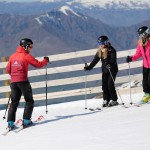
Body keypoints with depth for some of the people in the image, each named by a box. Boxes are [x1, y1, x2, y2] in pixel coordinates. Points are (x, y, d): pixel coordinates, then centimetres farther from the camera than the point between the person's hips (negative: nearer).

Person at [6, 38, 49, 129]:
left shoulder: (13, 56, 11)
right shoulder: (27, 56, -5)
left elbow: (8, 69, 14)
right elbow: (38, 64, -2)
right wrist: (46, 60, 18)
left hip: (13, 82, 5)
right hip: (23, 81, -5)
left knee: (14, 102, 10)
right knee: (29, 101, 7)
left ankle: (10, 122, 0)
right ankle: (26, 120, -2)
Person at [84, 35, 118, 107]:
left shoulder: (111, 50, -13)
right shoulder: (100, 51, 8)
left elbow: (113, 59, -24)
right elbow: (95, 60, 12)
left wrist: (110, 64, -42)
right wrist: (89, 67, 5)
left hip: (112, 69, -6)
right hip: (104, 70, 6)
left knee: (110, 84, -11)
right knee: (104, 85, 0)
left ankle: (114, 100, -2)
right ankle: (106, 100, 8)